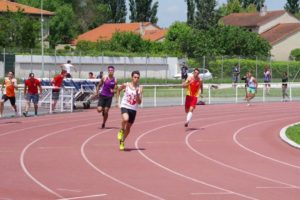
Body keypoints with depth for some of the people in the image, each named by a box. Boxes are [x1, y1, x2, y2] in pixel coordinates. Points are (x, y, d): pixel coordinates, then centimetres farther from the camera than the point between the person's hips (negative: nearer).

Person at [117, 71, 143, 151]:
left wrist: (137, 94, -24)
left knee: (128, 127, 14)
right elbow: (119, 90, 17)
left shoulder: (140, 88, -6)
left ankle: (122, 142, 36)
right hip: (125, 106, -2)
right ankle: (121, 130, -3)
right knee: (125, 119, -34)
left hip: (133, 109, 2)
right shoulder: (126, 85, -6)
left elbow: (139, 102, -9)